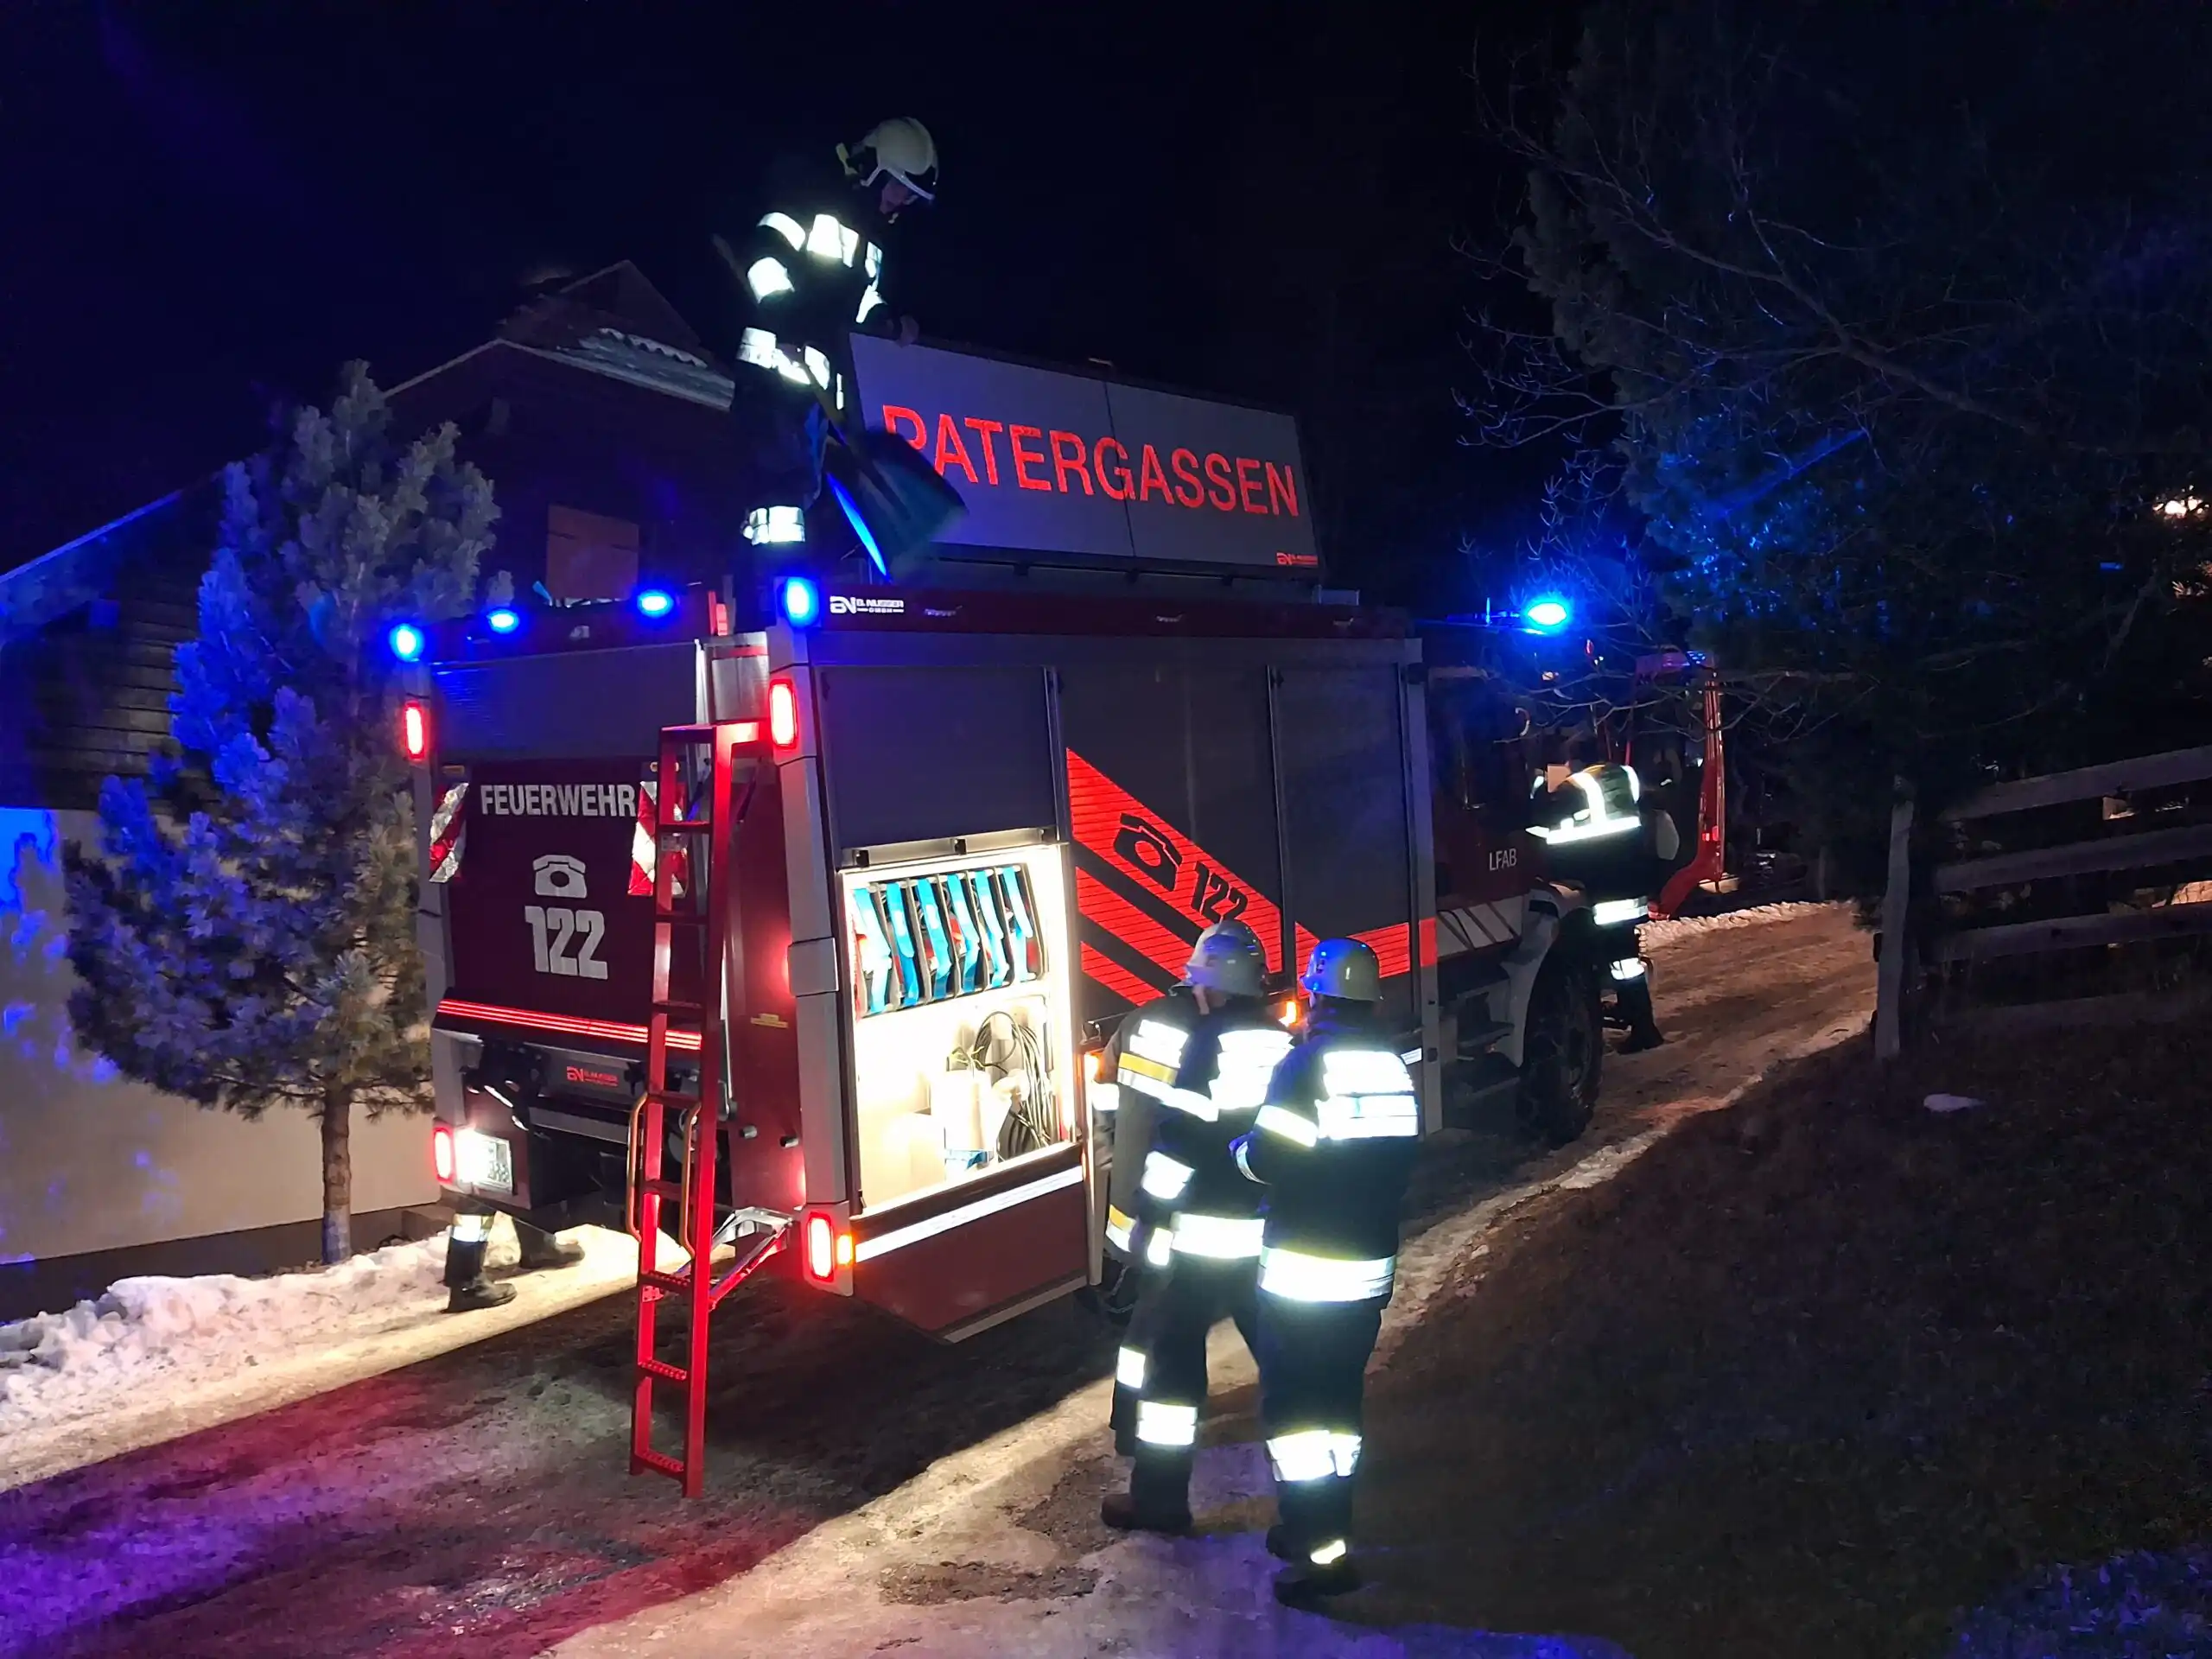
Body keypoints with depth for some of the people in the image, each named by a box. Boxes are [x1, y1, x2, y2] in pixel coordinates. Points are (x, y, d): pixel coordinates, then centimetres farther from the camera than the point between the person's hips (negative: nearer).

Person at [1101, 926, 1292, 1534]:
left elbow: (1180, 1136, -16)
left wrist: (1153, 1213, -9)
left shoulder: (1209, 1042, -11)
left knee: (1169, 1350, 2)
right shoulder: (1286, 1044, 7)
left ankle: (1158, 1496, 5)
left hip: (1204, 1232, -6)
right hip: (1273, 1229, 7)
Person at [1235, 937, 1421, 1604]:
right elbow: (1388, 1162, 11)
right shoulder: (1394, 1068, 6)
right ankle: (1322, 1524, 28)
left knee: (1292, 1406, 2)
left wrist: (1239, 1149, 3)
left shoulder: (1307, 1064, -14)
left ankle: (1321, 1551, 2)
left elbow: (1269, 1157, -18)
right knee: (1338, 1399, 18)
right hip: (1369, 1267, 7)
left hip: (1303, 1272, -7)